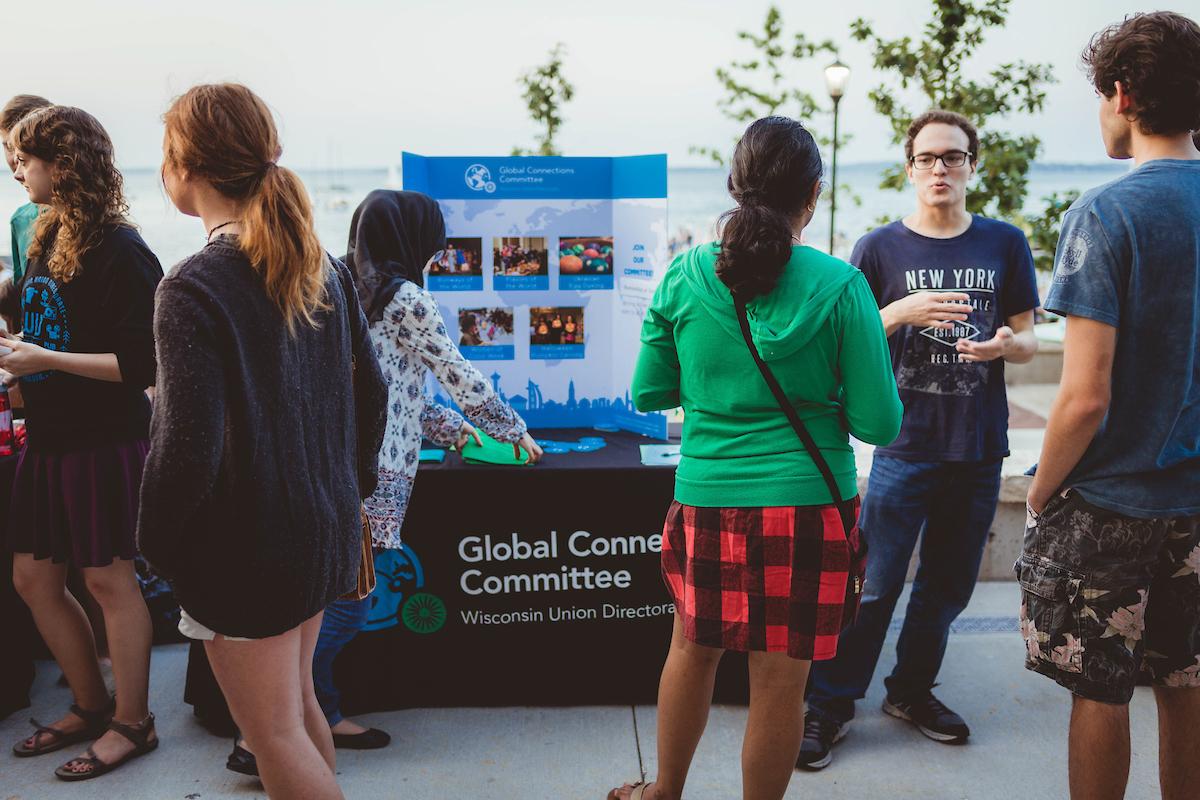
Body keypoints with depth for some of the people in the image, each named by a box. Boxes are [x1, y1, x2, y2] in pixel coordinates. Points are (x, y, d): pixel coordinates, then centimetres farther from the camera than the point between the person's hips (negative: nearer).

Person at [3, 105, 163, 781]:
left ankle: (132, 723, 18)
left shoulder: (119, 251, -15)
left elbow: (142, 364, -20)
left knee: (109, 579, 2)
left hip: (104, 442, -9)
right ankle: (92, 707, 31)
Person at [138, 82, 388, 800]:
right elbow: (371, 391, 8)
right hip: (324, 526, 7)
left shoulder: (193, 289, -21)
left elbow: (188, 449, -23)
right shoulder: (323, 268, 1)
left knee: (275, 734, 9)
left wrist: (157, 540, -7)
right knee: (299, 702, 24)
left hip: (242, 548, -7)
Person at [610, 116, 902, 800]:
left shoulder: (685, 277, -3)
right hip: (809, 507, -3)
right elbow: (879, 423, -8)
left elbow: (649, 394, 5)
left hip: (706, 502, 3)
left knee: (694, 647, 23)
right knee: (780, 679, 10)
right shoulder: (838, 285, -10)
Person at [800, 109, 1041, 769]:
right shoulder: (879, 248, 0)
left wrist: (1006, 345, -14)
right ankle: (830, 706, 12)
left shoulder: (1005, 244, 6)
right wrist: (901, 311, -19)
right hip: (905, 444, -3)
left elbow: (1028, 338, 9)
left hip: (979, 448, 3)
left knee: (948, 585, 15)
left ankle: (912, 690, 34)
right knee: (872, 585, -3)